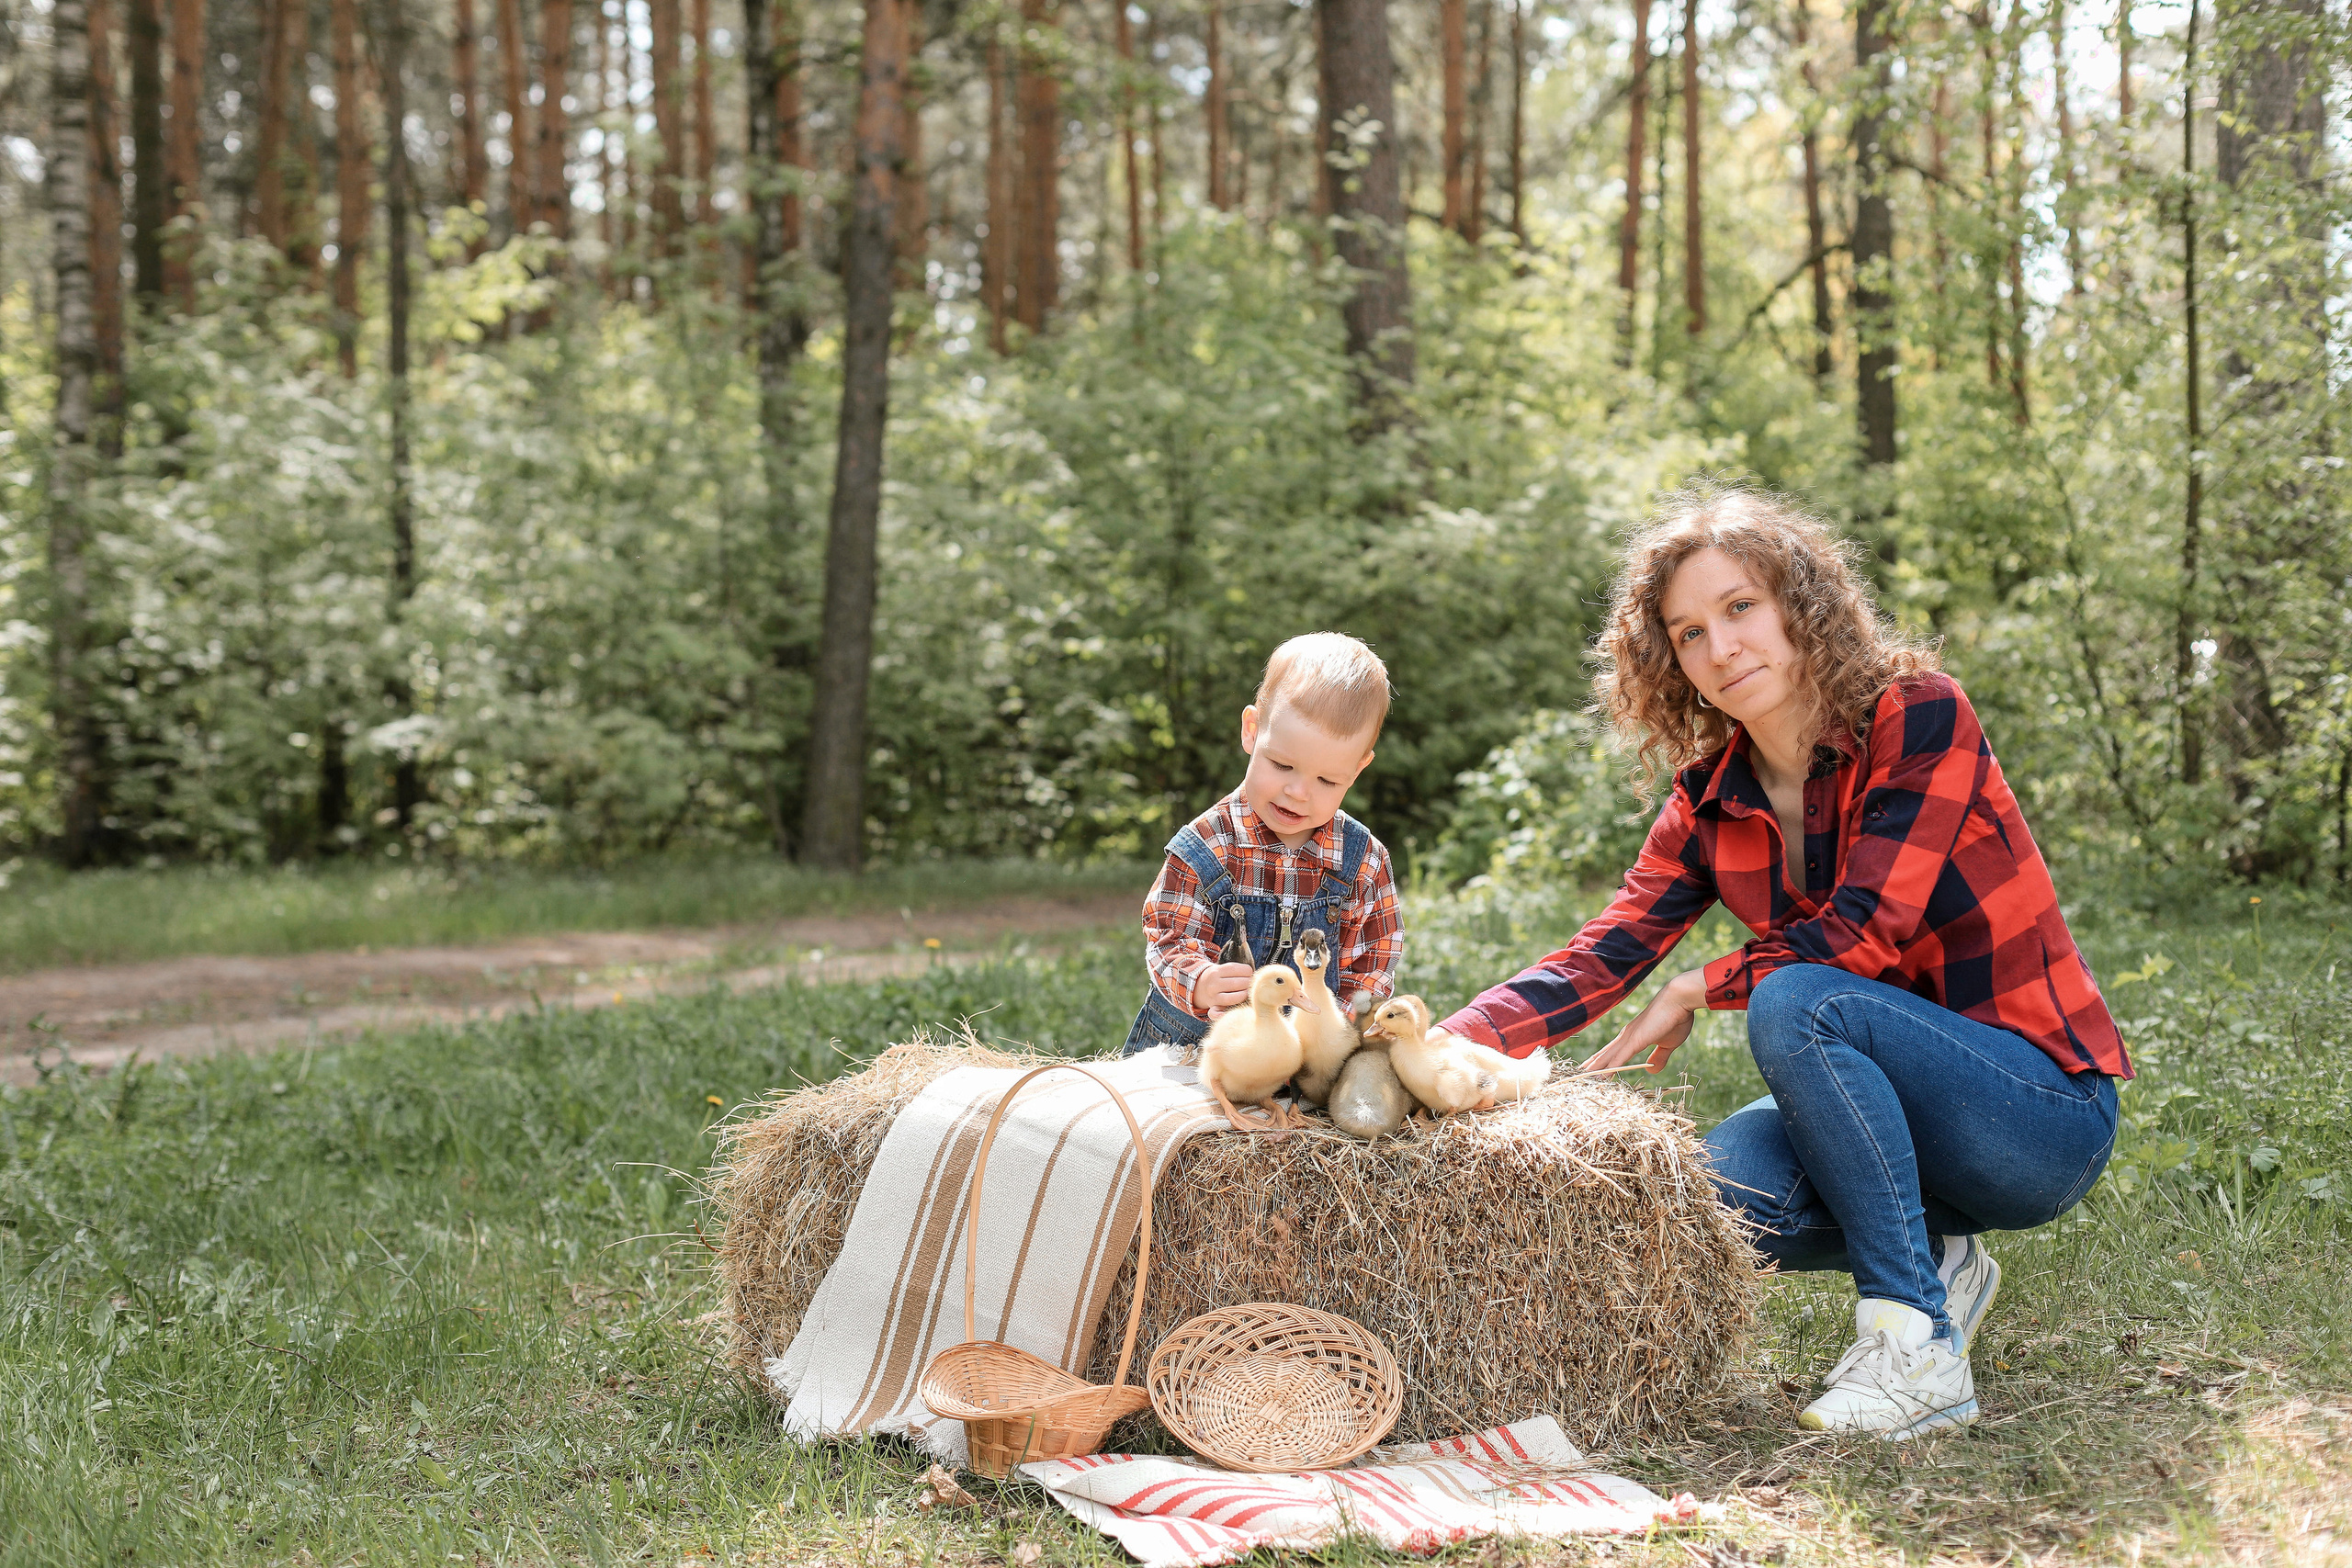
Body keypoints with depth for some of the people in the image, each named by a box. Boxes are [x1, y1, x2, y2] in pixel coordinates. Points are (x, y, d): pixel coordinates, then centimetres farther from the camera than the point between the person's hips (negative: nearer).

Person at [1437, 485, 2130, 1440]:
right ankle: (1935, 1262, 6)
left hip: (2047, 1120, -5)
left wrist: (1698, 989, -10)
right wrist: (1446, 1041, -21)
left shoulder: (1919, 717, -14)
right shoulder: (1709, 801, 3)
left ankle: (1919, 1346, -21)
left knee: (1796, 1003, -29)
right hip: (1906, 1108, 6)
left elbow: (1863, 932, -21)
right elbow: (1605, 954, -6)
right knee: (1713, 1188, -22)